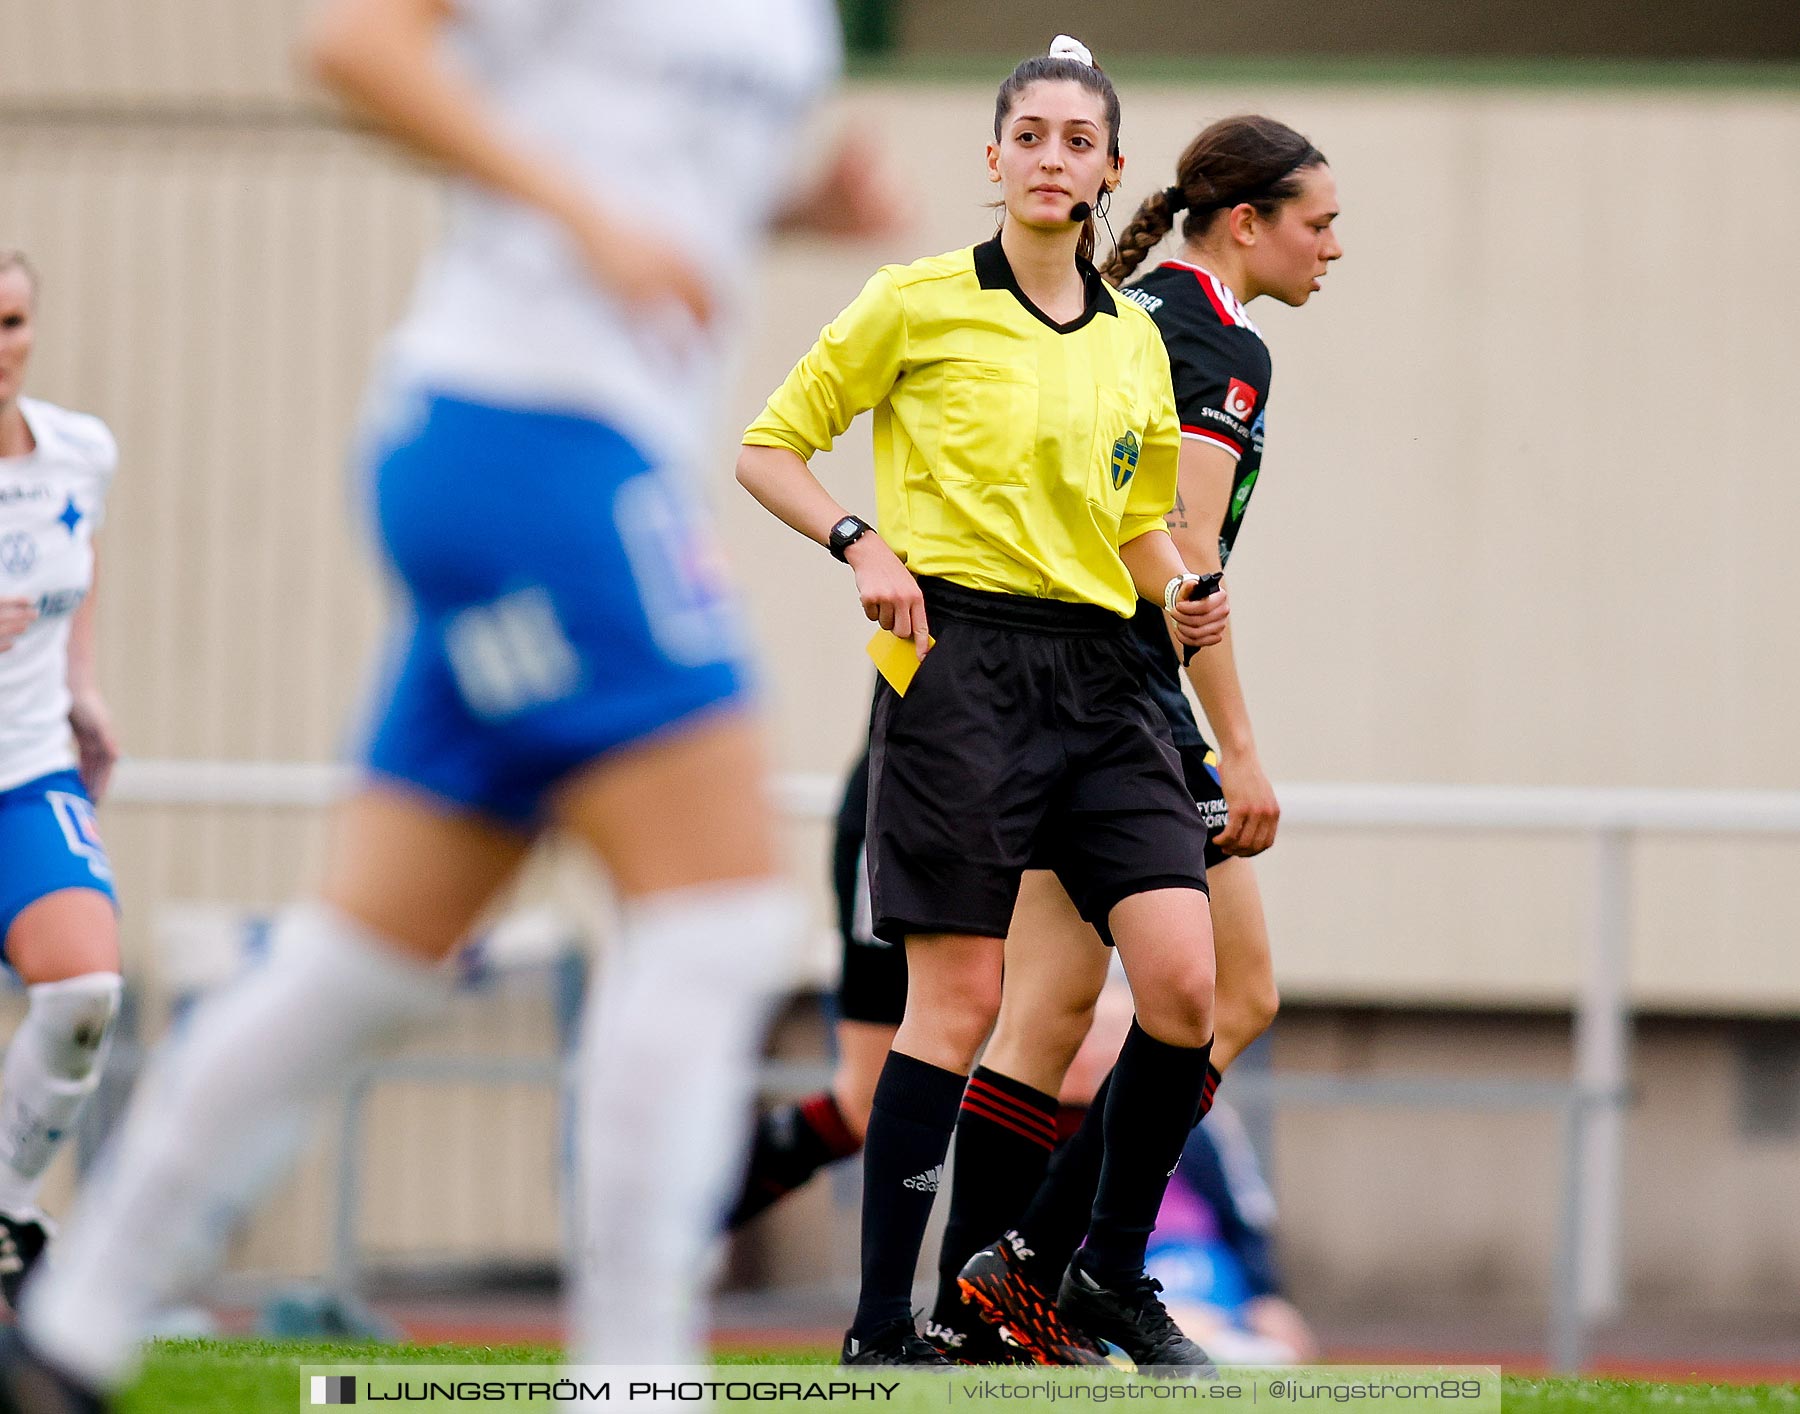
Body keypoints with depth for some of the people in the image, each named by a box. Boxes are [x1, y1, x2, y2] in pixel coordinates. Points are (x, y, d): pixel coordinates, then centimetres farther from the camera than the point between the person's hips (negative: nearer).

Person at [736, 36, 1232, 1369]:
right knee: (958, 1000, -7)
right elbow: (770, 447, 6)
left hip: (1101, 673, 5)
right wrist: (862, 544, -10)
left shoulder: (1136, 339, 15)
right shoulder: (919, 302, 0)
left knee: (1183, 981, -8)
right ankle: (880, 1331, 0)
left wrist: (1181, 594, 6)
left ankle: (1113, 1271, 10)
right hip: (962, 656, -5)